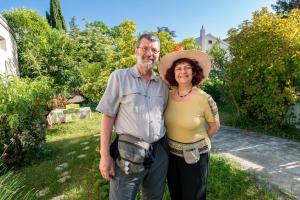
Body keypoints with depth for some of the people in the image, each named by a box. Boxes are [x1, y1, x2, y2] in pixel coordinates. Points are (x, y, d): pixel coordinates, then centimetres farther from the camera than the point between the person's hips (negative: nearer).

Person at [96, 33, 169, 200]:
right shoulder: (119, 76, -4)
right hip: (128, 153, -4)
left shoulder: (162, 84, 7)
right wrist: (105, 155, -9)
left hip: (159, 153, 5)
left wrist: (165, 147, 10)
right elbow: (108, 116, -6)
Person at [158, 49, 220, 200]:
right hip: (171, 154, 4)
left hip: (195, 156, -4)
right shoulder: (168, 96, -8)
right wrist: (173, 141, 7)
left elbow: (215, 125, -5)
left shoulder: (204, 99, -20)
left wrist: (198, 141, 2)